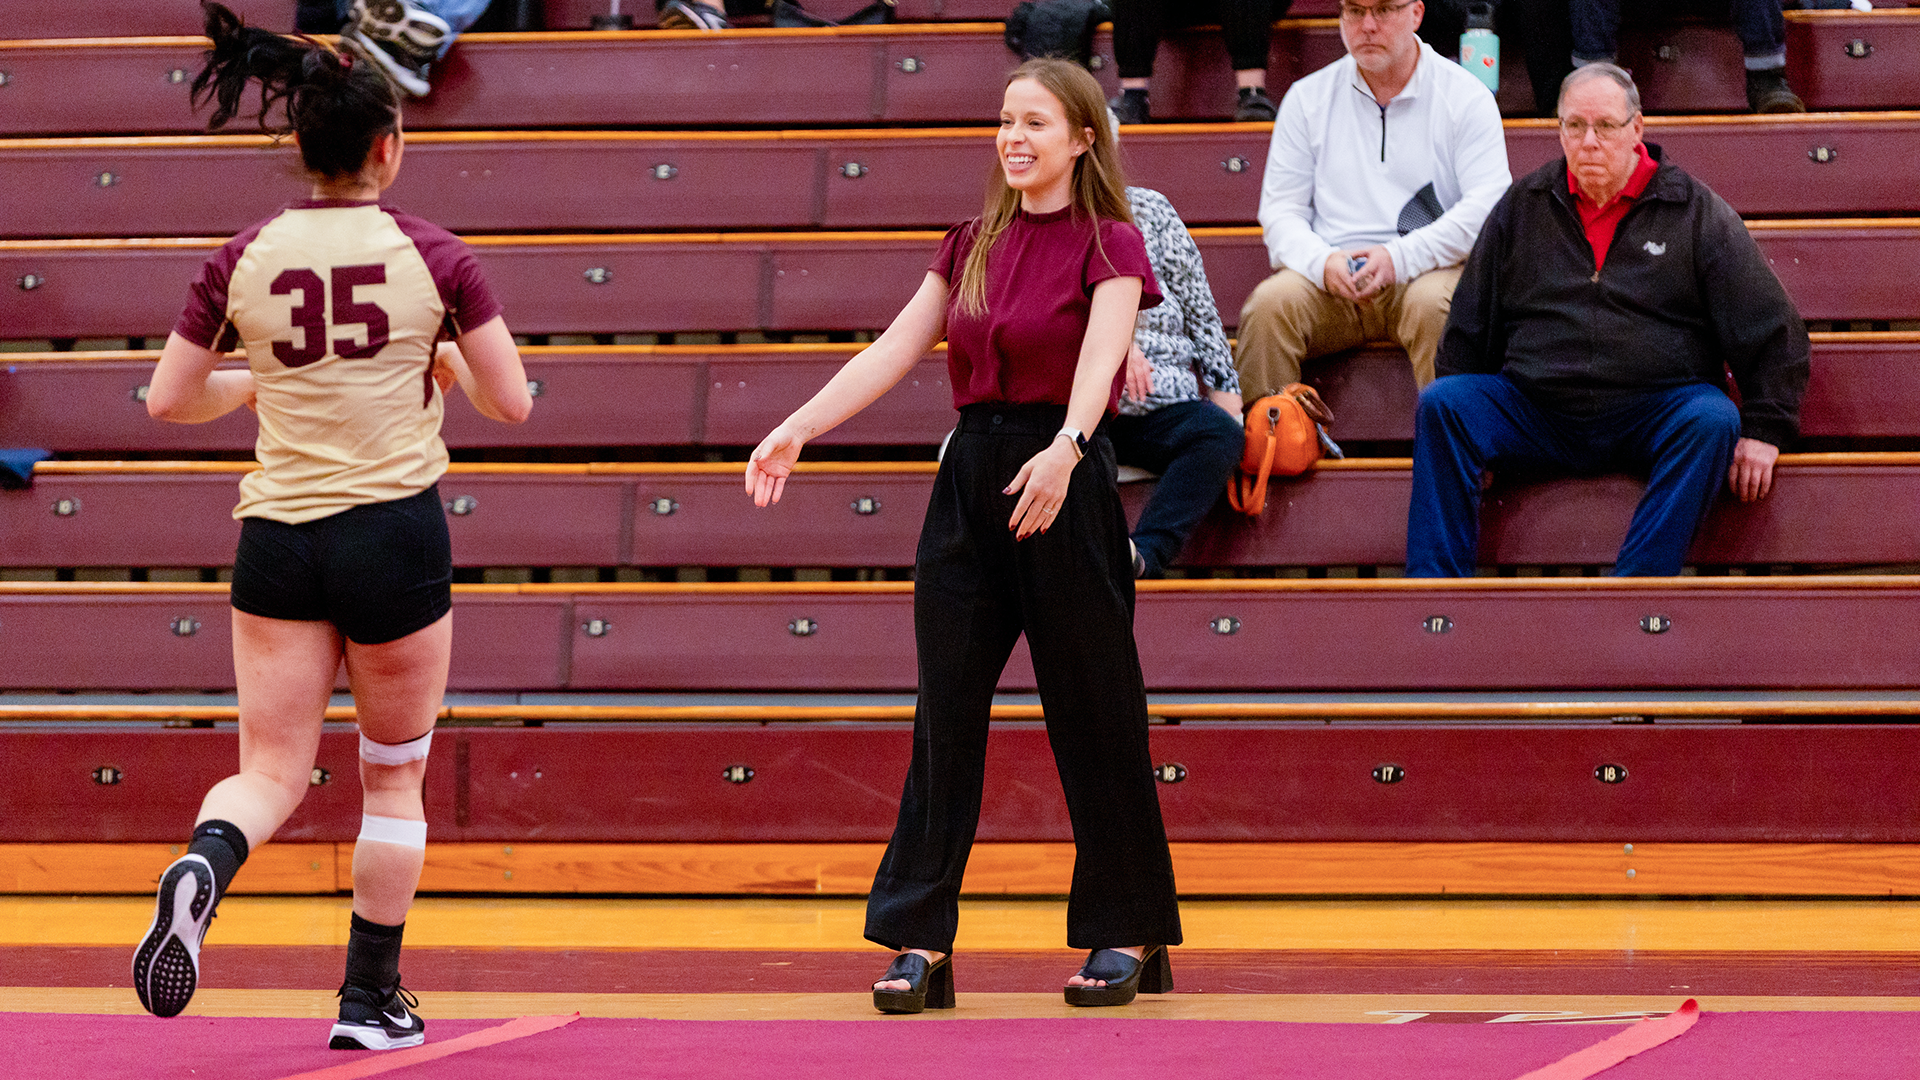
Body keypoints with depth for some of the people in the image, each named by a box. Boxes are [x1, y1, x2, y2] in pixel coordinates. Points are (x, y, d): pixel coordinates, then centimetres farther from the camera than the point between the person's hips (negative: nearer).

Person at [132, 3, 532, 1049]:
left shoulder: (245, 258, 0)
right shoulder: (431, 255, -5)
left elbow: (168, 400, 6)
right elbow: (510, 401, -2)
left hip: (277, 537, 2)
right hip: (396, 531, -2)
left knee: (270, 772, 5)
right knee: (394, 775, 14)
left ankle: (203, 865, -30)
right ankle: (369, 1001, 17)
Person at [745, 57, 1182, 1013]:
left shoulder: (1108, 248, -5)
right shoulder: (973, 244, 12)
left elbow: (1099, 361, -22)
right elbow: (895, 349, 9)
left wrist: (1062, 452, -40)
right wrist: (796, 428, 0)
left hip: (1063, 483, -5)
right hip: (970, 477, 5)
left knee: (1092, 713, 1)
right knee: (945, 709, 1)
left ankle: (1127, 936, 11)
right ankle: (920, 941, 0)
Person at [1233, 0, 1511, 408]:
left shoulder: (1466, 96, 5)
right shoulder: (1308, 97, 14)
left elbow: (1487, 207, -6)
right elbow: (1280, 209, 10)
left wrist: (1401, 257, -18)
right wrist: (1323, 261, -13)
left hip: (1428, 272, -2)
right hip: (1329, 281, 2)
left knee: (1433, 303, -36)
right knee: (1270, 303, -27)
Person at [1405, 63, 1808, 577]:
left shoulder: (1697, 212, 6)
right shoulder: (1522, 207, 14)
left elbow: (1772, 329, 5)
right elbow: (1468, 330, 20)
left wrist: (1764, 431, -3)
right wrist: (1461, 424, 12)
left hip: (1658, 407, -2)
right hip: (1537, 409, 2)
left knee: (1713, 422, -33)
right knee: (1440, 404, -21)